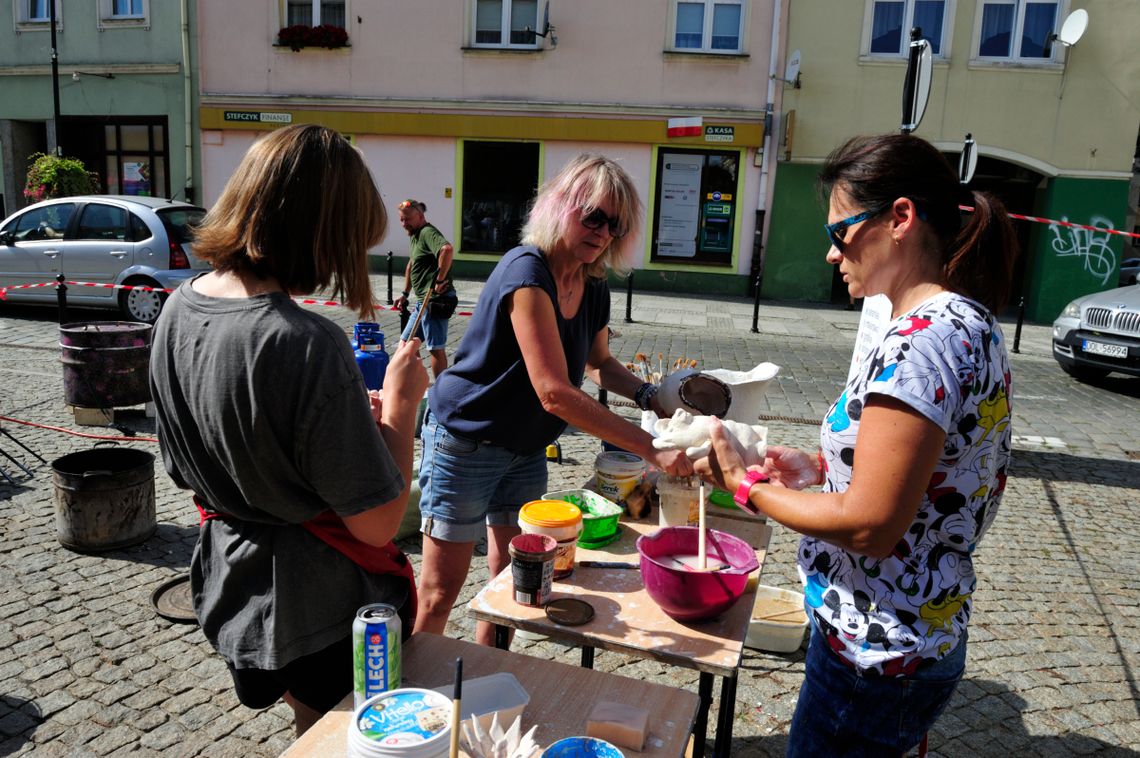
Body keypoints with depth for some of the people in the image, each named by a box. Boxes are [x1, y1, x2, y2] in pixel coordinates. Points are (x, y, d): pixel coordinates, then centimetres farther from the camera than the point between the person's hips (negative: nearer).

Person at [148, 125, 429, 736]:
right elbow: (378, 522, -25)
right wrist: (400, 402, -13)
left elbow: (185, 469, 7)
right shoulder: (308, 344, -32)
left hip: (229, 591, 7)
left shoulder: (178, 309, -6)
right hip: (325, 618, -7)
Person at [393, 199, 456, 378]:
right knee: (407, 342, 17)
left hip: (435, 299, -11)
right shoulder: (415, 235, 18)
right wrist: (405, 293, 30)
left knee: (436, 348, -4)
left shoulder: (427, 232, -14)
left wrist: (440, 280, -29)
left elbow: (447, 249, -35)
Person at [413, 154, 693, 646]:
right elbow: (556, 393, -33)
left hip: (526, 449, 8)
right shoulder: (527, 273, -26)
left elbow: (598, 363, 18)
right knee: (442, 588, 2)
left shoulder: (593, 288, 0)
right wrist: (652, 449, -33)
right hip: (466, 443, -8)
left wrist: (649, 395, -3)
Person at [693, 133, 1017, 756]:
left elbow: (870, 526, -25)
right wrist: (820, 465, 5)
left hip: (876, 652, -9)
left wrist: (746, 485, -14)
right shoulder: (969, 324, 7)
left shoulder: (921, 338, -25)